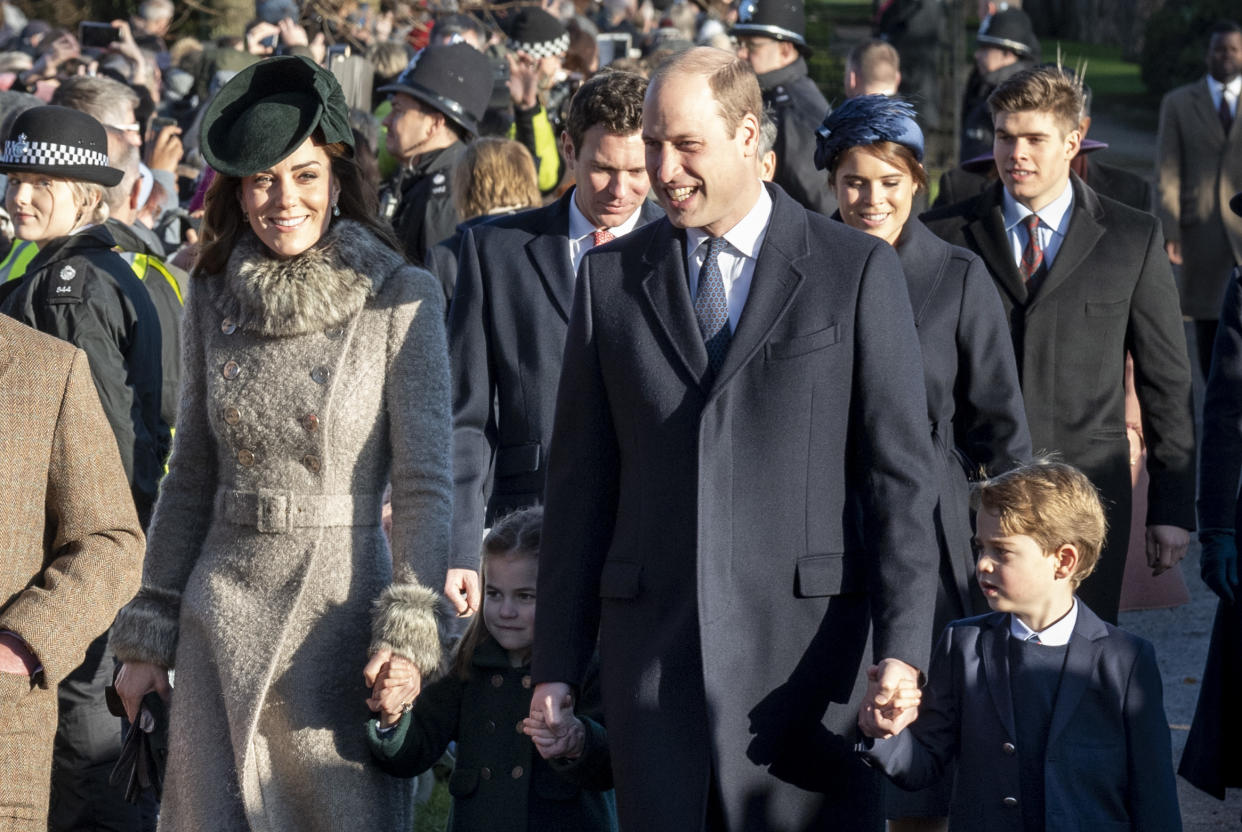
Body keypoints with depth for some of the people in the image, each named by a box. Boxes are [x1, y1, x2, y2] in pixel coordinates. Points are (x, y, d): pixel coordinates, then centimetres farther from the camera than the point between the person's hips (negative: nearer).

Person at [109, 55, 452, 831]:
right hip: (220, 617, 4)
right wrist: (148, 635, 11)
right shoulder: (214, 300, 7)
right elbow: (190, 478, 14)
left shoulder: (401, 298, -5)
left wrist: (409, 630, -17)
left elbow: (425, 482, -7)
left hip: (340, 610, -4)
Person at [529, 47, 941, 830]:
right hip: (652, 645, 3)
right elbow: (580, 478, 12)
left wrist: (903, 647, -12)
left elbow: (901, 468, -1)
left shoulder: (857, 271, 2)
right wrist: (557, 664, 7)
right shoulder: (612, 277, 11)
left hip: (805, 648, -2)